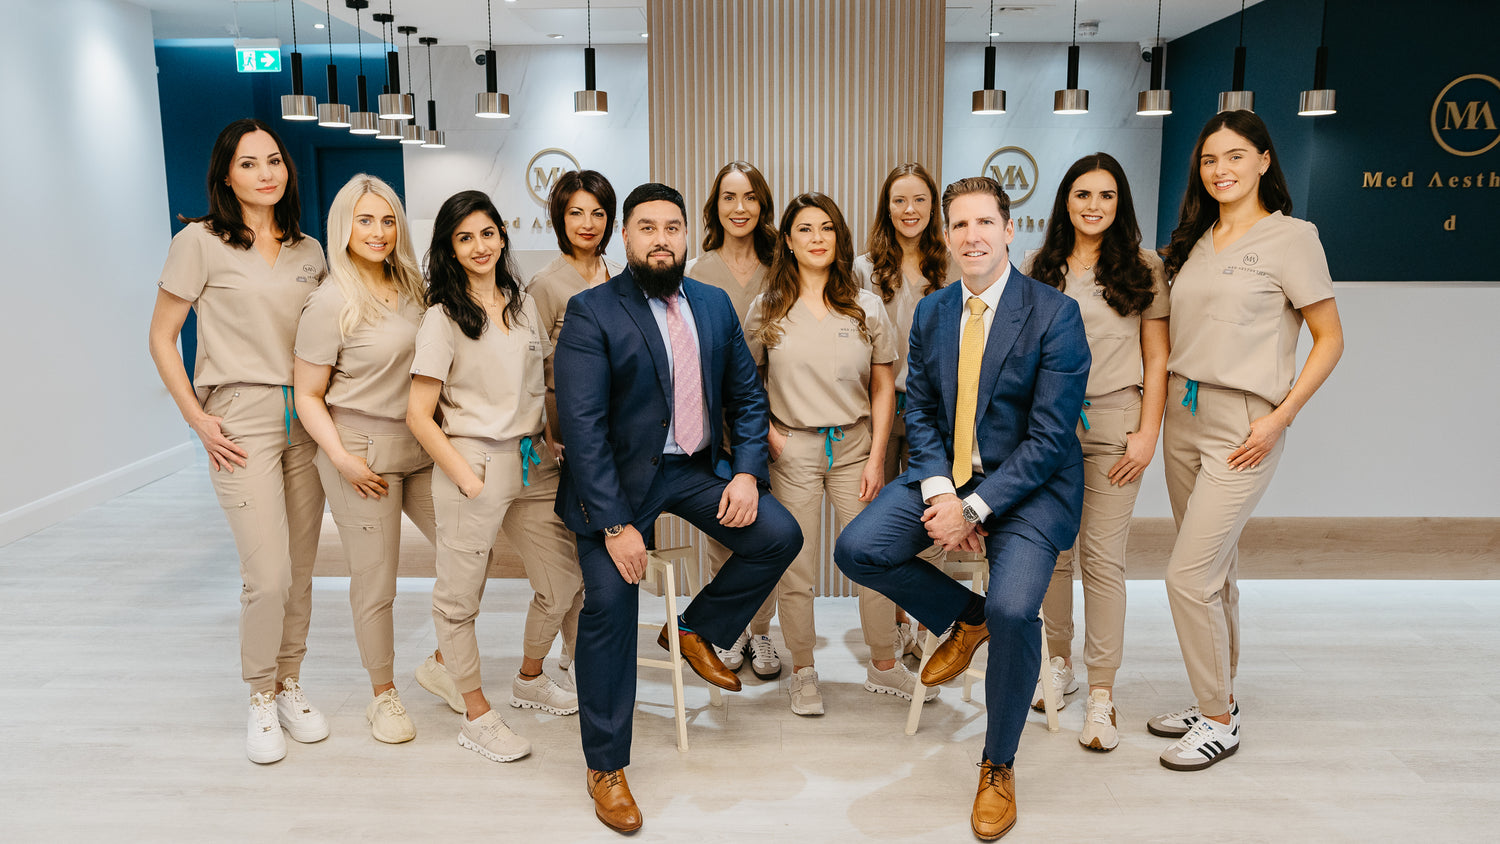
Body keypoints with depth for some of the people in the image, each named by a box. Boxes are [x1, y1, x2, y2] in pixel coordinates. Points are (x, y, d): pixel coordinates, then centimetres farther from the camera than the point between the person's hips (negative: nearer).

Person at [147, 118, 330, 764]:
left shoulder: (308, 252, 12)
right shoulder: (201, 243, -2)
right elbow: (161, 338, 0)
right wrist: (198, 420, -7)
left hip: (304, 420, 5)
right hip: (242, 421, -5)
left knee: (301, 571, 8)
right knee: (268, 576, -10)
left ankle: (290, 687, 25)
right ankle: (260, 700, 12)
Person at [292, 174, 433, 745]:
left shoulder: (413, 287, 6)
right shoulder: (330, 303, -11)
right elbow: (307, 395, -7)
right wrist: (342, 459, -16)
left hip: (421, 446, 6)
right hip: (363, 451, -5)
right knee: (375, 584, 3)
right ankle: (383, 695, 23)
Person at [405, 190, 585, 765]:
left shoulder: (524, 306, 10)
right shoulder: (444, 318, -6)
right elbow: (419, 415, -8)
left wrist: (557, 445, 9)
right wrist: (468, 480, -12)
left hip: (532, 460, 6)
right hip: (472, 461, -5)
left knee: (564, 579, 9)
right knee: (462, 593, 4)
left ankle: (529, 679, 35)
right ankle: (477, 713, 24)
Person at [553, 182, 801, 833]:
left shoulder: (714, 305, 7)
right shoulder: (591, 313, -10)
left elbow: (746, 395, 10)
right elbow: (583, 426, -16)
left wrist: (747, 472, -7)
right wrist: (615, 522, -22)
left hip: (694, 468, 5)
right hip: (618, 476, -5)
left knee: (779, 536, -10)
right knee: (610, 602, -15)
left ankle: (695, 630, 15)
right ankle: (605, 768, 3)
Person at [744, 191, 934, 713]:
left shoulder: (865, 307, 3)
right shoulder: (767, 309, 2)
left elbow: (883, 388, 5)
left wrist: (876, 458, -1)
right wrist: (767, 433, -3)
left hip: (855, 444, 1)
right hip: (793, 449, -1)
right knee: (794, 567, 3)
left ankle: (884, 667, 23)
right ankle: (803, 673, 21)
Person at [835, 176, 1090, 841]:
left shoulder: (1054, 314, -11)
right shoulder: (931, 312, 6)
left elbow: (1049, 437, -15)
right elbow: (919, 411, 8)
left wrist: (975, 508, -20)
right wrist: (940, 491, -10)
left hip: (1028, 484, -5)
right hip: (944, 473, 5)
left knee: (1013, 609, -27)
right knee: (857, 550, -14)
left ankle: (998, 767, 0)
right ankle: (964, 618, 14)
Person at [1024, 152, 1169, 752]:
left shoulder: (1142, 269, 5)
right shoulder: (1037, 270, 11)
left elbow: (1156, 360, 3)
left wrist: (1147, 434, -6)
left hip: (1111, 420, -2)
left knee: (1103, 557, -4)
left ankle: (1101, 697, 3)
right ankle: (1060, 663, 27)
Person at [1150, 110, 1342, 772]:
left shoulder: (1291, 237, -5)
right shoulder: (1194, 240, 13)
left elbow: (1330, 339, -5)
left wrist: (1278, 418, -13)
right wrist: (1157, 406, 8)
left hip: (1244, 425, -6)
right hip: (1182, 416, 6)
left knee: (1188, 575, -9)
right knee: (1213, 571, 14)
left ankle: (1219, 722, 8)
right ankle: (1216, 701, 27)